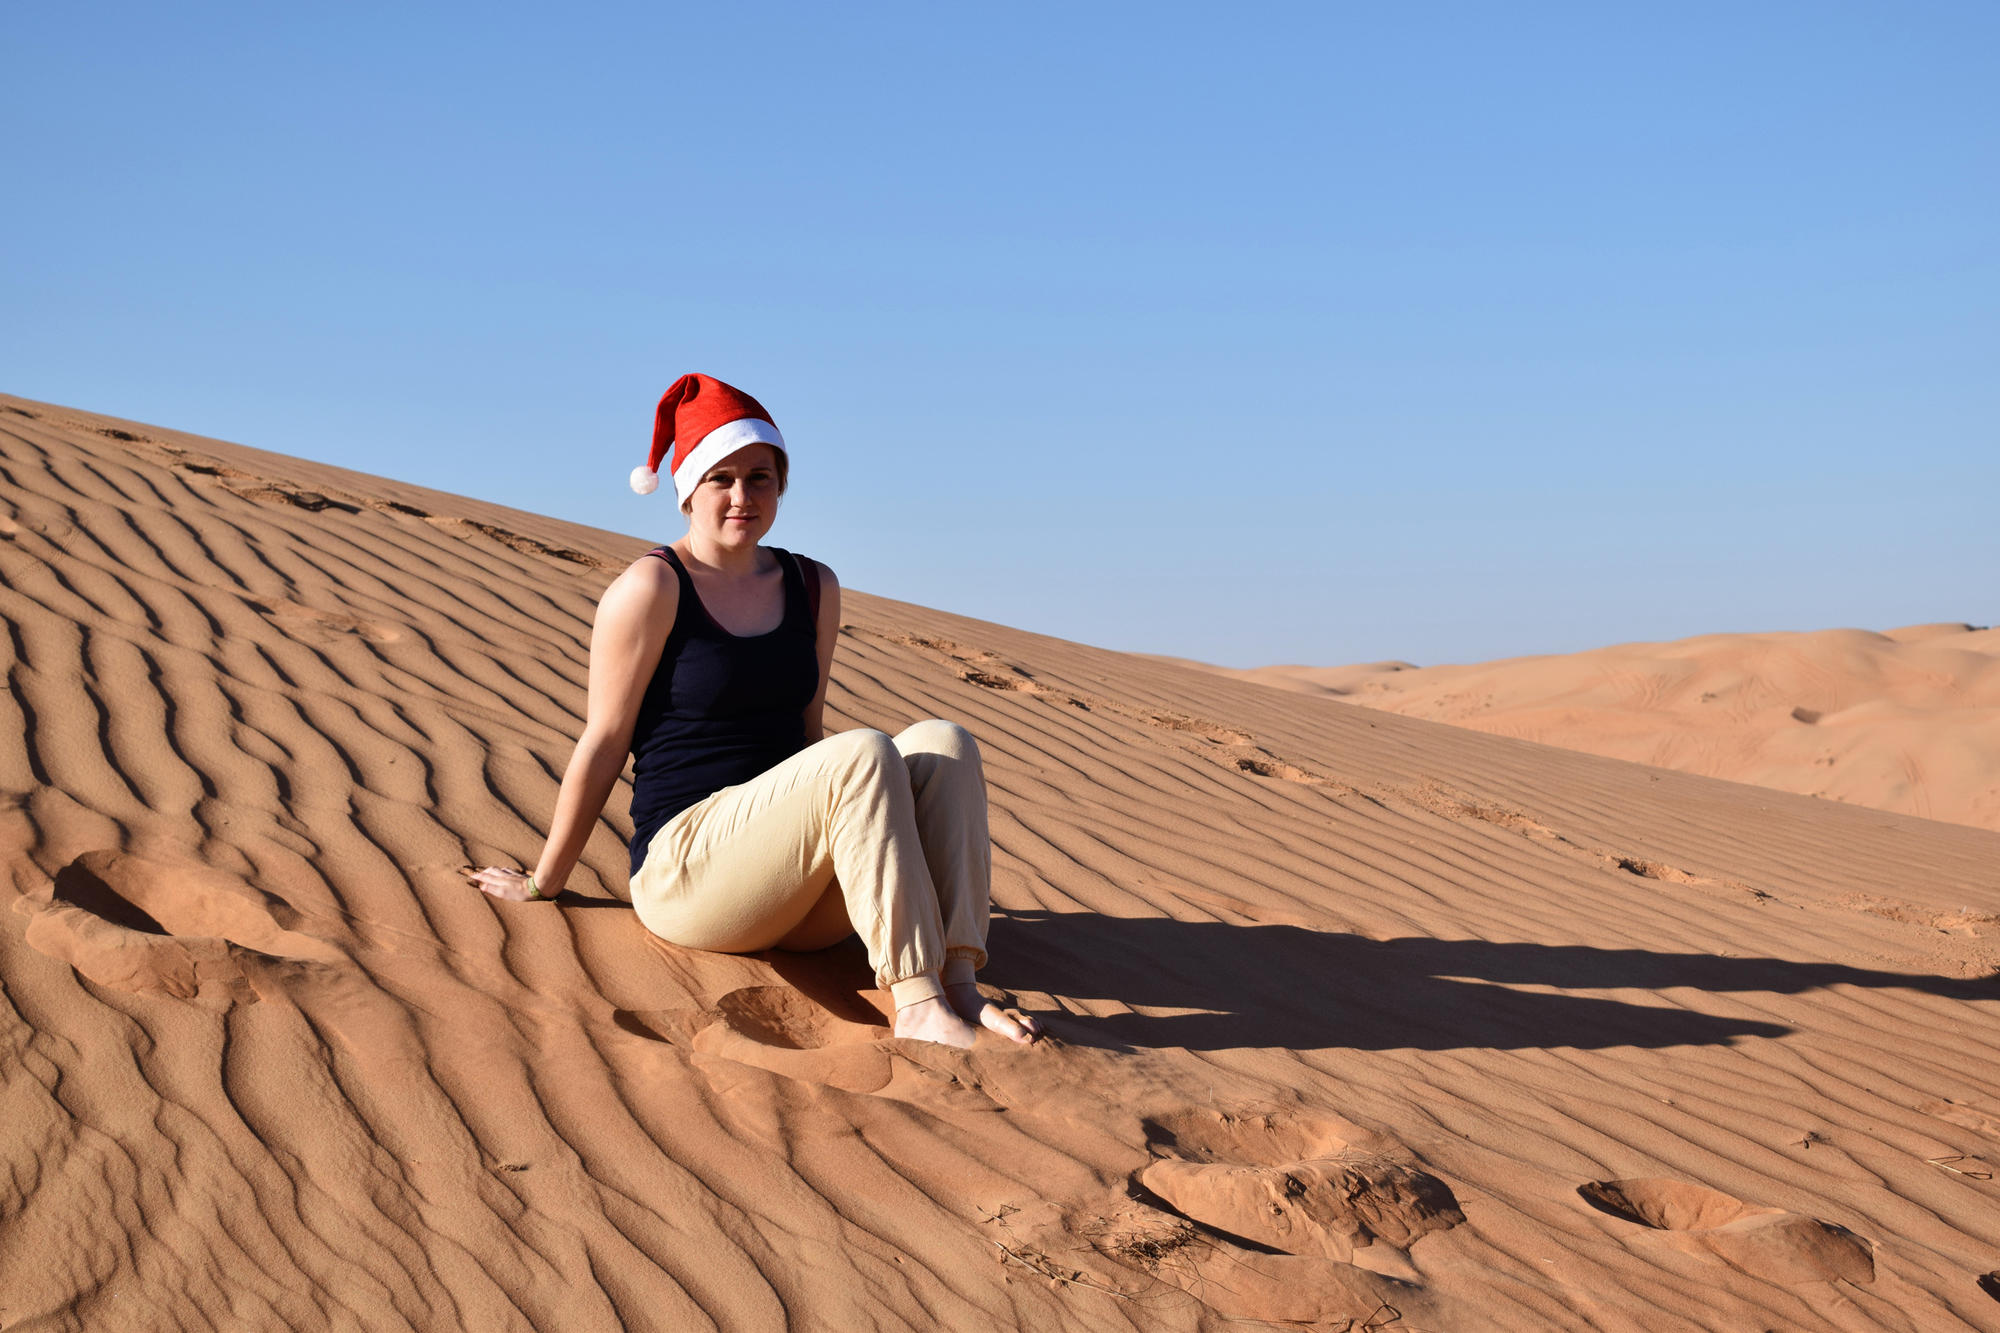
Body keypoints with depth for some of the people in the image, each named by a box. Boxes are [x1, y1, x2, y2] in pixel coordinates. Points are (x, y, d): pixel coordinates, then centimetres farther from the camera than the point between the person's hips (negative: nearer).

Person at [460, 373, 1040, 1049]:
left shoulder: (815, 587, 14)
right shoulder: (651, 588, -4)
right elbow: (603, 743, -1)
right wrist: (542, 883, 4)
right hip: (684, 867, -6)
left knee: (944, 746, -16)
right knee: (863, 752, -29)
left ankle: (956, 984, -30)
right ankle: (916, 1004, -34)